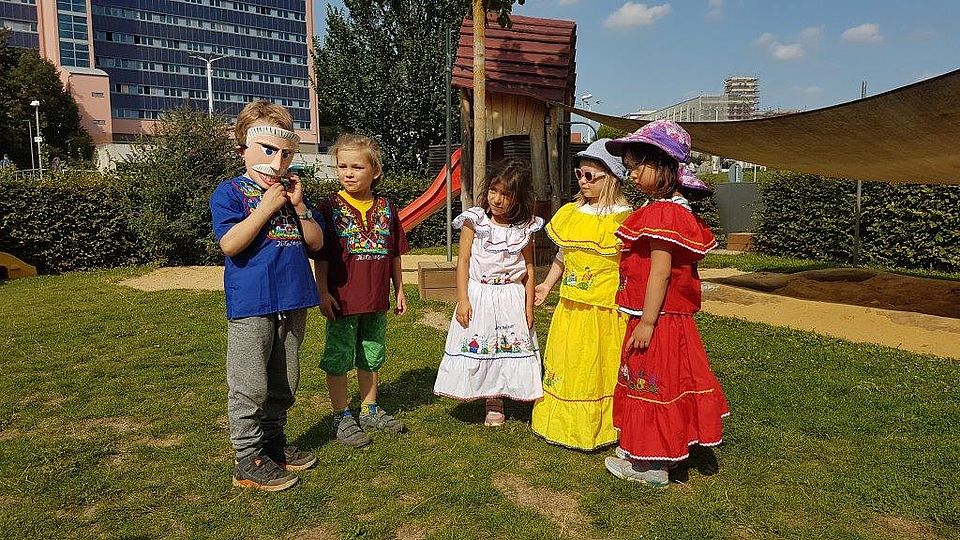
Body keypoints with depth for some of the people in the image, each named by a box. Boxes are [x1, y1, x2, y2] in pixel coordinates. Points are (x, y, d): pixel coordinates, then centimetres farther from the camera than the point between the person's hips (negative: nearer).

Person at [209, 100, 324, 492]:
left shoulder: (292, 192, 12)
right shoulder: (230, 192, -4)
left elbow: (316, 243, 7)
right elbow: (230, 244, -18)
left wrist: (299, 206, -7)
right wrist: (266, 207, -18)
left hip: (292, 302, 6)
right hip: (251, 304, -6)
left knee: (284, 382, 16)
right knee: (251, 386, 0)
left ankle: (274, 442, 32)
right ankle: (249, 460, 12)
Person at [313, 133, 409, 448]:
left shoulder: (385, 207, 5)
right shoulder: (330, 206, -7)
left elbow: (394, 254, 11)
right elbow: (320, 255, -8)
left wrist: (399, 289, 12)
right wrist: (323, 292, -13)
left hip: (376, 300, 4)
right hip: (342, 300, -4)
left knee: (372, 357, 17)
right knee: (338, 360, 5)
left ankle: (370, 410, 33)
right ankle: (342, 418, 19)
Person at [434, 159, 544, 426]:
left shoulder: (524, 228, -1)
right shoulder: (474, 220, -6)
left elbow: (529, 269, 4)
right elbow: (463, 261, -5)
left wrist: (529, 306, 2)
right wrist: (462, 300, -10)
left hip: (511, 298, 1)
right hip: (478, 296, -1)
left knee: (510, 349, 6)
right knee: (478, 350, 4)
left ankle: (496, 403, 23)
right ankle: (493, 405, 20)